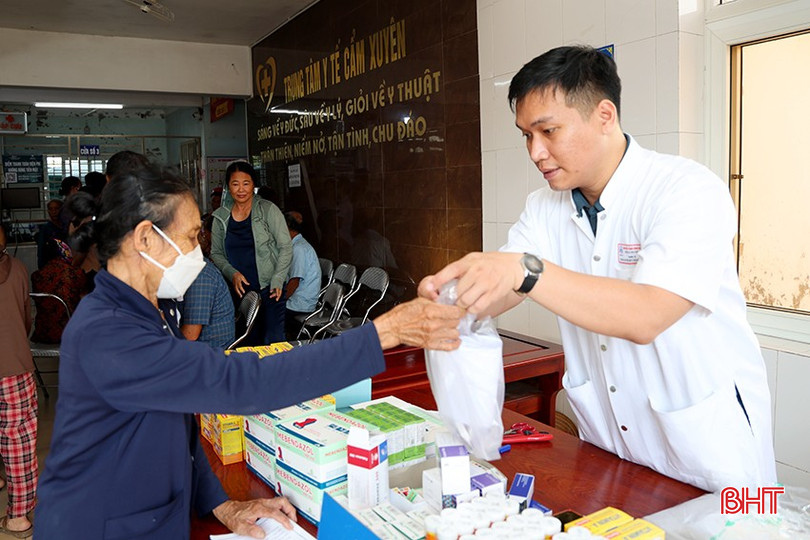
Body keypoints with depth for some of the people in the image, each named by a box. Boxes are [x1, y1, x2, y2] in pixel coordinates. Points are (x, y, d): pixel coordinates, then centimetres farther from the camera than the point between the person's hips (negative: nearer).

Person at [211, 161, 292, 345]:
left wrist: (277, 281, -12)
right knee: (253, 339, 11)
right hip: (241, 289, 4)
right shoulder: (221, 217, 6)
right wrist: (232, 273, -8)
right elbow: (216, 253, 10)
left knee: (273, 342, -6)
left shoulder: (268, 210, -5)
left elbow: (286, 247, -5)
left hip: (269, 288, -3)